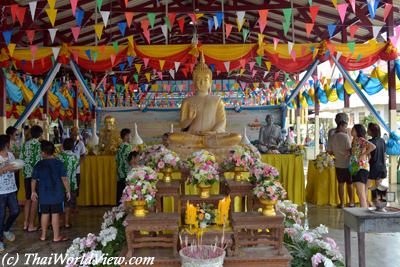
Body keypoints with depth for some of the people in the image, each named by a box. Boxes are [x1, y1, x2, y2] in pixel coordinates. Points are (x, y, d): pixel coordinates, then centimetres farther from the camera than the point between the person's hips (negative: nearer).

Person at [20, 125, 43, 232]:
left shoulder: (25, 144, 8)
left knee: (28, 199, 17)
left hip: (26, 174, 7)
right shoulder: (38, 144, -12)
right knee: (35, 200, 2)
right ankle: (31, 226, 7)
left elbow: (21, 158, 10)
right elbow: (38, 161, -16)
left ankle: (25, 223, 23)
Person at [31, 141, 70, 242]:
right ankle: (56, 236, 7)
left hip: (43, 194, 2)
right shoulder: (59, 163, -8)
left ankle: (43, 235, 25)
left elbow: (34, 180, 4)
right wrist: (68, 191, -1)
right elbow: (64, 179, -10)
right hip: (57, 194, -2)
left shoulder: (39, 165, -2)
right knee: (55, 214, 2)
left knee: (44, 214, 14)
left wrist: (33, 192, 18)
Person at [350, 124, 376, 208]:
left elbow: (373, 146, -25)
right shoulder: (354, 140, 15)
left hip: (361, 167, -10)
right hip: (355, 168, 10)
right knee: (360, 194, 16)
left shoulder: (361, 139, -10)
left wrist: (363, 154, -16)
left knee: (361, 194, -12)